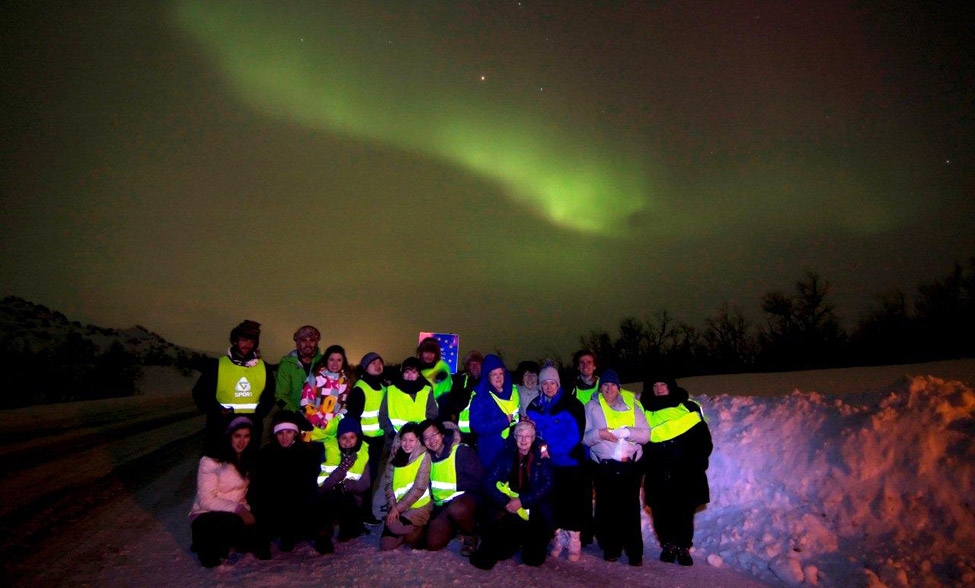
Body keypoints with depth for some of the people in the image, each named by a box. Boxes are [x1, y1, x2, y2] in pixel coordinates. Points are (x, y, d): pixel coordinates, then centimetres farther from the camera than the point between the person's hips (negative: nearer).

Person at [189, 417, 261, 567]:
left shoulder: (247, 459, 8)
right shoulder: (211, 460, -13)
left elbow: (244, 492, 10)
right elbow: (206, 500, -18)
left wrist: (246, 510, -9)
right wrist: (238, 509, -25)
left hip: (237, 515, 6)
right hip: (206, 516, -6)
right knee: (234, 523, -37)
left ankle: (221, 542, 8)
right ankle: (208, 545, -6)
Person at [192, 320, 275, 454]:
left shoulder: (263, 368, 10)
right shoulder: (217, 365, 2)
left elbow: (268, 397, 15)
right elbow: (200, 393, 3)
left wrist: (258, 413, -3)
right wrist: (218, 411, -10)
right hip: (221, 427, -2)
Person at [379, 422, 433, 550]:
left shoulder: (424, 456, -7)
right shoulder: (395, 457, 8)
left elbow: (419, 488, -13)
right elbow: (388, 484, 4)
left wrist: (397, 508, -16)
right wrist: (392, 507, -13)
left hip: (419, 507, -5)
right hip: (397, 508, 5)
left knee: (394, 526, -31)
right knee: (386, 545, -10)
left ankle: (418, 533, 0)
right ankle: (411, 531, 18)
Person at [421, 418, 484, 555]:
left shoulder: (461, 452, -12)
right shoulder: (427, 458, 6)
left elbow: (479, 482, -15)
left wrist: (456, 483, -18)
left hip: (466, 498, -6)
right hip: (441, 506, 6)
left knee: (456, 508, -40)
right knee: (433, 544, -11)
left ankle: (471, 536, -8)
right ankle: (454, 527, 20)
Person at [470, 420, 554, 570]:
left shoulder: (541, 455, 2)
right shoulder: (506, 453, 4)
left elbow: (547, 485, -6)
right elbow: (489, 482, -3)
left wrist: (522, 501, -17)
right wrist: (505, 502, -18)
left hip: (533, 505, 1)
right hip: (507, 504, 0)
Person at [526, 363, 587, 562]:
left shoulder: (572, 404, -5)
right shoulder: (534, 406, 8)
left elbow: (575, 435, -11)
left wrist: (551, 448, -15)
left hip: (570, 462, -3)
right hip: (547, 463, 3)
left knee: (573, 502, -2)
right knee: (552, 501, 5)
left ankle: (574, 541, 10)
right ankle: (558, 538, 20)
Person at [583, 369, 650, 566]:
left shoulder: (632, 405, 12)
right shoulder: (592, 407, 11)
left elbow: (645, 434, 5)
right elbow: (584, 437, 6)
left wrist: (626, 431, -12)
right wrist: (599, 433, -13)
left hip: (631, 466, 0)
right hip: (604, 467, 0)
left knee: (630, 508, -3)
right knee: (607, 508, 0)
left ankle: (634, 551, 8)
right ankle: (611, 548, 17)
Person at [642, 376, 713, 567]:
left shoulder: (688, 407, 2)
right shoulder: (646, 413, 5)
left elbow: (703, 438, 6)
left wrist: (698, 462, -3)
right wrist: (643, 465, -2)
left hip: (686, 474, -1)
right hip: (659, 477, 1)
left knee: (685, 510, 2)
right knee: (662, 511, 2)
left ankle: (684, 547, 20)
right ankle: (668, 544, 23)